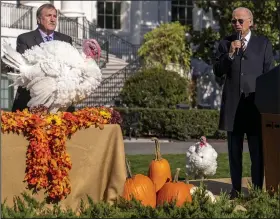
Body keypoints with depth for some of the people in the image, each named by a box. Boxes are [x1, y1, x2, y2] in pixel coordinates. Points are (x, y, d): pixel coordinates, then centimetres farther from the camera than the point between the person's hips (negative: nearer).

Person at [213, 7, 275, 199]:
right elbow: (218, 72, 2)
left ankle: (257, 189, 5)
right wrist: (230, 54, -12)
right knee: (235, 151, 6)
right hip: (233, 104, 2)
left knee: (257, 151, 0)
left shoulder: (264, 43, 6)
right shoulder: (225, 43, 9)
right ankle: (236, 189, 11)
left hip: (256, 104, -1)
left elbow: (269, 74, 5)